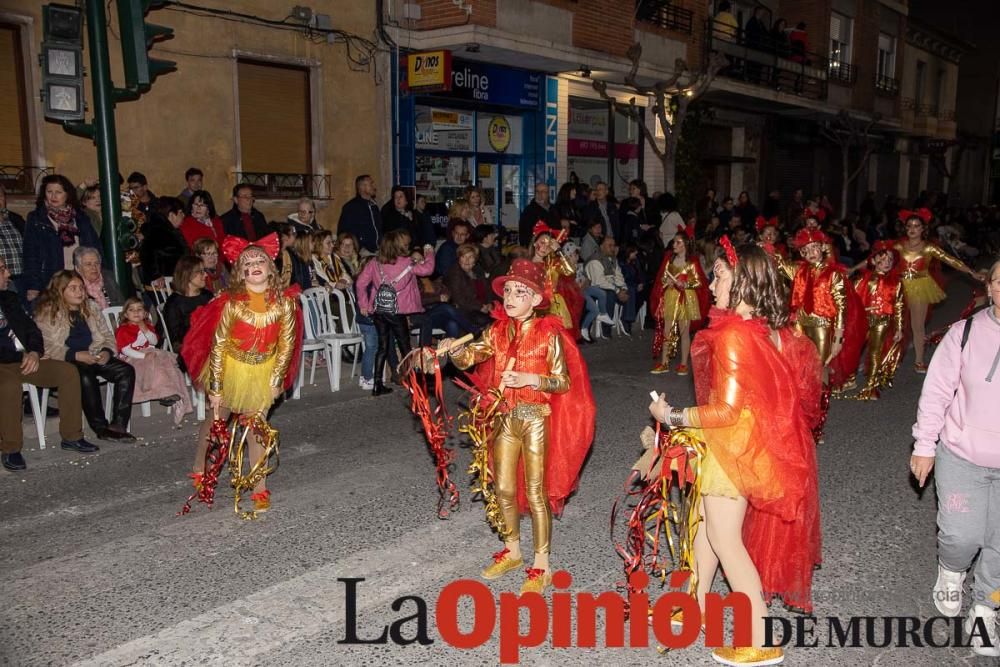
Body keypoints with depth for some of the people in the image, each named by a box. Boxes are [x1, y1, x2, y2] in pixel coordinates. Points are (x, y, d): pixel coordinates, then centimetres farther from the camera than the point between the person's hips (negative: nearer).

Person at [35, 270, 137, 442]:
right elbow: (46, 347, -13)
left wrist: (107, 351, -7)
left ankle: (118, 425, -23)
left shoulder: (90, 307, 15)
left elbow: (107, 335, 16)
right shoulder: (46, 313, -2)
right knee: (85, 377, -37)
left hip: (94, 357, 5)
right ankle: (101, 428, -26)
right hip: (65, 361, -5)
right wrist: (76, 355, -23)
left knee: (126, 371, -19)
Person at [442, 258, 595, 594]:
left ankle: (541, 567, 16)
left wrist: (529, 379, -25)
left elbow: (563, 382, -11)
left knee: (536, 493, 2)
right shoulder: (497, 331, 2)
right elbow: (468, 359, -9)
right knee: (504, 489, 13)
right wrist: (454, 350, -31)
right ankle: (512, 552, 34)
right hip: (505, 418, 5)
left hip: (536, 419, -5)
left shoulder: (549, 334, -11)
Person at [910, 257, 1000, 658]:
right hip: (962, 457, -1)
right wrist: (924, 445, -2)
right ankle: (951, 573, 33)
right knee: (962, 535, -2)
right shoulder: (966, 333, -9)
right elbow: (937, 391, -4)